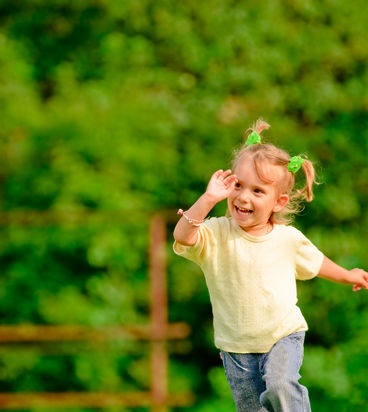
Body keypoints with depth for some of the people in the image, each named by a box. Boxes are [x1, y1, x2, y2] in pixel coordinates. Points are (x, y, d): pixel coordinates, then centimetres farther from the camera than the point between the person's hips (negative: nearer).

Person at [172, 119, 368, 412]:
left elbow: (313, 261, 15)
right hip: (237, 347, 1)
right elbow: (183, 236, -33)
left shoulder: (288, 238, -6)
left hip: (283, 335, 0)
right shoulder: (217, 234, -14)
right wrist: (209, 198, -40)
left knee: (280, 385, -27)